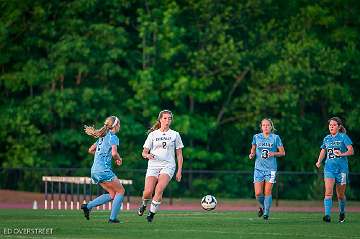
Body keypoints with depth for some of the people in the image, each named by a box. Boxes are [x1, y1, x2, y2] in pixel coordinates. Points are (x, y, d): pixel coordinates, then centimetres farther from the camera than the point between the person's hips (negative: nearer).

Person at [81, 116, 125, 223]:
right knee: (120, 191, 4)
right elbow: (114, 153, -21)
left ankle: (88, 206, 5)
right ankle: (113, 218, 1)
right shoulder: (113, 137, -8)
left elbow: (91, 150, 24)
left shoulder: (103, 137, 18)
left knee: (112, 194, 14)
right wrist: (119, 159, 0)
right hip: (104, 170, -8)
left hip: (95, 170, 8)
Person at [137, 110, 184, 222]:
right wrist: (147, 155, -13)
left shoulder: (175, 135, 10)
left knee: (159, 189, -25)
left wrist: (179, 171, 5)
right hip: (153, 165, 1)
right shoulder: (152, 134, 11)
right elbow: (144, 152, 11)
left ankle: (152, 213, -12)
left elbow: (179, 154, 13)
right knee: (148, 192, -14)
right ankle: (144, 205, 20)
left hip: (168, 166, -1)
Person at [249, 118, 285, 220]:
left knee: (267, 192, -6)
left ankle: (266, 213, 8)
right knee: (258, 193, -6)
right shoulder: (256, 137, 5)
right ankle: (262, 206, 24)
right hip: (259, 168, 2)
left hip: (271, 168, -2)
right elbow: (253, 149, 20)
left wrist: (274, 153, -15)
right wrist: (252, 154, -1)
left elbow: (282, 152, 4)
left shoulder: (275, 138, 0)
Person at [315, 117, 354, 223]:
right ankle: (327, 215, -21)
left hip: (341, 168, -3)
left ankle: (342, 213, 32)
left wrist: (341, 154, -26)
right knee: (328, 192, -15)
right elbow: (323, 152, 22)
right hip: (329, 168, 3)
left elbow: (351, 151, -9)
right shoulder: (326, 138, 10)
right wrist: (319, 162, 4)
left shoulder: (343, 137, -3)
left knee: (340, 194, 7)